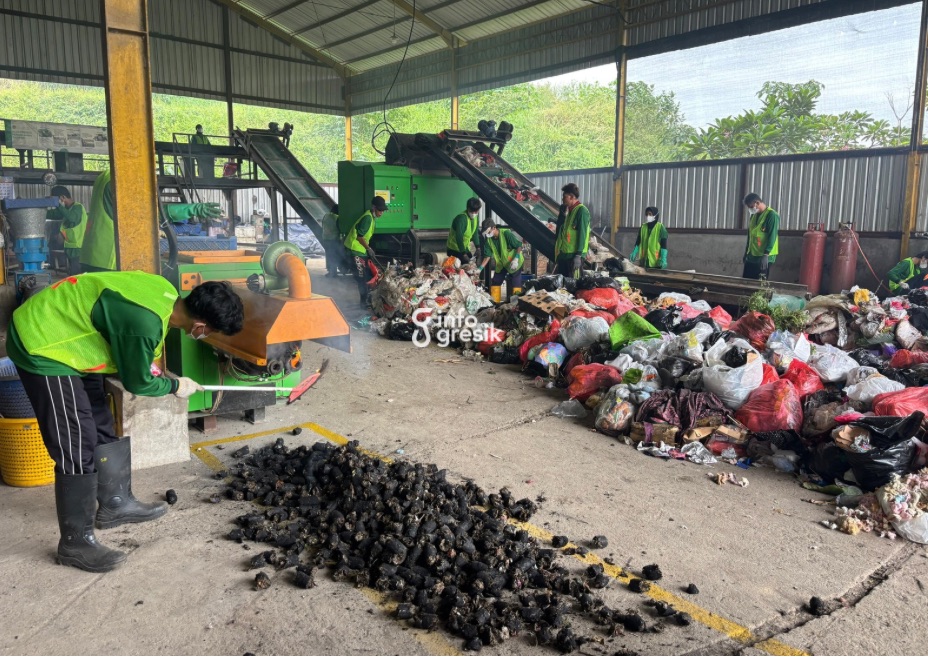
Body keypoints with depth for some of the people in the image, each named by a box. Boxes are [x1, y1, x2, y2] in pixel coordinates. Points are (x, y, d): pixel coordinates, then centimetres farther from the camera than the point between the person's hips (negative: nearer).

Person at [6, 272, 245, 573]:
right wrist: (175, 386, 1)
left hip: (61, 335, 10)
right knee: (76, 447, -6)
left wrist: (158, 377, 8)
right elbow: (137, 383, -15)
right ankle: (75, 543, 6)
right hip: (41, 347, -10)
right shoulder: (145, 324, -34)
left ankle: (115, 504, 32)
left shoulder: (167, 293, -6)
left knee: (103, 428, 16)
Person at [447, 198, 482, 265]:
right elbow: (459, 237, -31)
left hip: (465, 249, 8)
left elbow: (475, 233, 10)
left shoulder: (475, 217, 0)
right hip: (455, 250, -8)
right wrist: (464, 254, -34)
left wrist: (478, 247, -3)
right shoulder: (461, 218, -25)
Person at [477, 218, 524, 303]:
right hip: (501, 264, 6)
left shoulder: (506, 233, -27)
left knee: (516, 284, -7)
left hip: (514, 262, -6)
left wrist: (516, 259, -30)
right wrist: (480, 268, -13)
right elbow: (487, 255, -5)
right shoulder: (488, 239, -11)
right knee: (495, 282, 7)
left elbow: (519, 246, -20)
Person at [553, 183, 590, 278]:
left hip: (574, 255, -9)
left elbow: (582, 234, -16)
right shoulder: (568, 210, 16)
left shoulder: (581, 210, -10)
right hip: (564, 254, 9)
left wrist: (578, 255, -20)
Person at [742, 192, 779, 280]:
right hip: (751, 256, 8)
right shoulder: (753, 216, 13)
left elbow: (772, 237, -17)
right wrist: (746, 253, 20)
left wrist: (766, 255, -24)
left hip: (764, 257, -8)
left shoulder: (771, 215, -10)